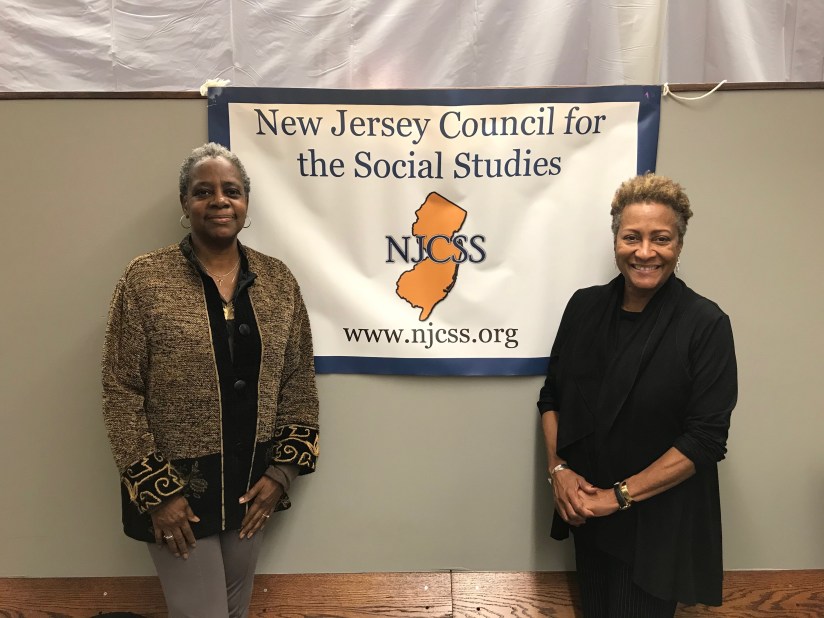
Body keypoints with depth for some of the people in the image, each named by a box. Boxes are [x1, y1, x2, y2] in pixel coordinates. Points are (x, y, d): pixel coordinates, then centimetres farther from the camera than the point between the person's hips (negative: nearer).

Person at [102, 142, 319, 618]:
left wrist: (282, 471, -3)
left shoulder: (278, 280, 1)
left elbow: (300, 382, 3)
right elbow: (121, 392, -9)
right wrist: (157, 490, -11)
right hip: (176, 486, -3)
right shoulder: (146, 279, -9)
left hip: (253, 485, 4)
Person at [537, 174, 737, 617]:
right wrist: (558, 468, -8)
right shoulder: (585, 306, -2)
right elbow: (552, 396, 5)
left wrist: (621, 495, -18)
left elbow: (705, 438, -17)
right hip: (586, 510, 4)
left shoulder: (705, 324, -15)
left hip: (657, 523, -4)